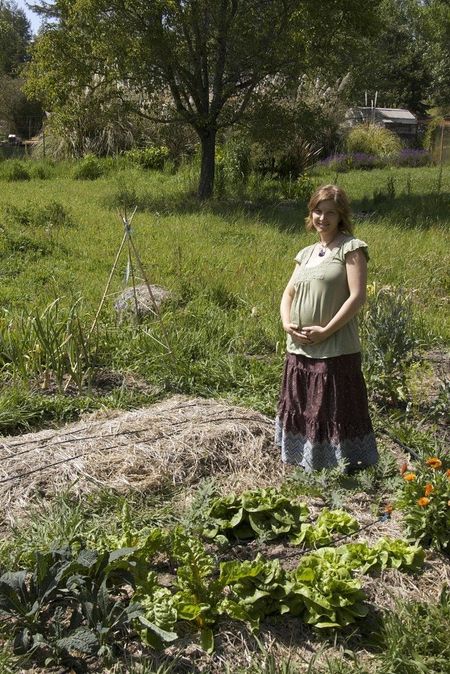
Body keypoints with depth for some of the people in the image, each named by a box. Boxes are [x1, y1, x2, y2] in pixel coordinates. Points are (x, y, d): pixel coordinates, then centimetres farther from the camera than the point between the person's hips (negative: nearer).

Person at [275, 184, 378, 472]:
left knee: (335, 412, -1)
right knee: (300, 408, 15)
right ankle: (307, 462, 30)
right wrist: (287, 324, -2)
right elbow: (289, 294, 17)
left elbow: (357, 297, -14)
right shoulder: (306, 253, 16)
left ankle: (345, 467, 13)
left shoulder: (351, 248, -5)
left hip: (336, 349, -7)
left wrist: (326, 330, -17)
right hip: (299, 348, 7)